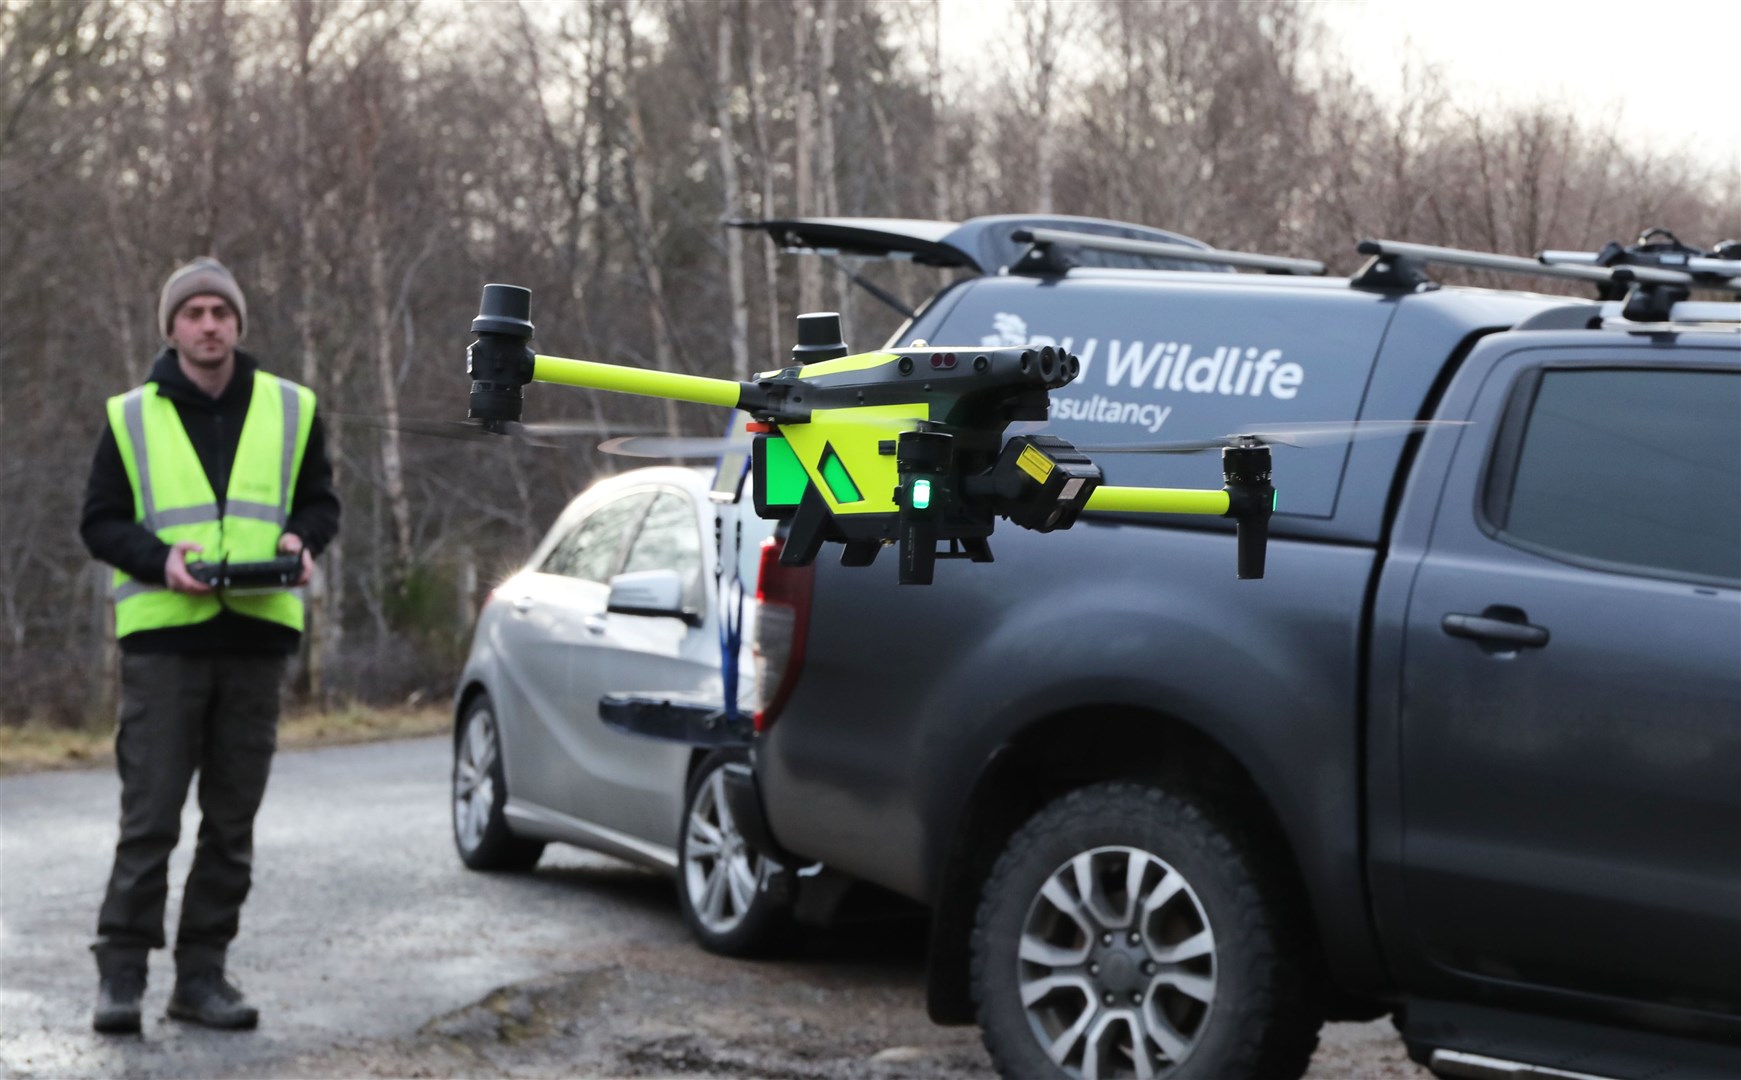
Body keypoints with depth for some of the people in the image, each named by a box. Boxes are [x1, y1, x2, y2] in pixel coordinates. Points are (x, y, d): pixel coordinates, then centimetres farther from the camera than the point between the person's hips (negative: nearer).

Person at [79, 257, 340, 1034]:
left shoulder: (290, 410, 10)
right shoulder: (132, 417, 5)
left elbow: (320, 502, 16)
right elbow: (101, 522, 5)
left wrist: (300, 541, -6)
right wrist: (160, 558, -14)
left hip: (258, 637, 2)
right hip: (162, 635, -2)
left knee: (232, 823, 6)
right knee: (149, 818, -6)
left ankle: (202, 974, 14)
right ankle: (120, 975, 1)